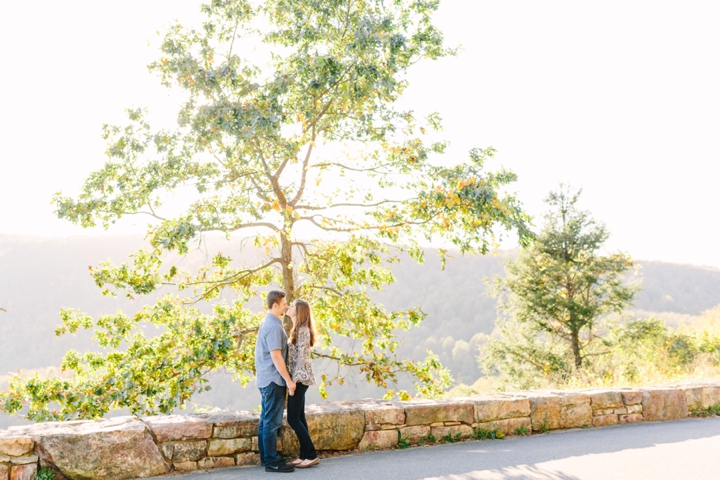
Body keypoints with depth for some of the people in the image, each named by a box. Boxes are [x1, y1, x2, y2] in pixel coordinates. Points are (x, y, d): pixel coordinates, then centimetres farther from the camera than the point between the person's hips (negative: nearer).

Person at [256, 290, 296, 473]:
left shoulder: (268, 322, 14)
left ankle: (266, 457, 20)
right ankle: (272, 461, -1)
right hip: (273, 380, -10)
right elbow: (276, 356, -22)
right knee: (272, 422, -5)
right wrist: (288, 380, -18)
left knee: (265, 420, 13)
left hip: (266, 379, 10)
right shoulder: (273, 326, -18)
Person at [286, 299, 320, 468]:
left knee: (293, 419, -8)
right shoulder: (297, 330, 16)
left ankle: (312, 455, -3)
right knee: (299, 417, 10)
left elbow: (302, 357, -18)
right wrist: (294, 378, 15)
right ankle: (305, 455, 14)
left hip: (300, 379, -10)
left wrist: (295, 379, -20)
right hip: (298, 378, 10)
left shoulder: (303, 330, -13)